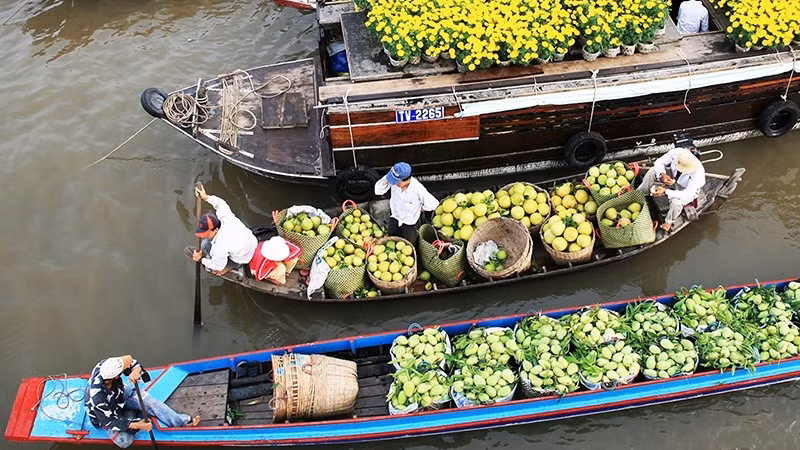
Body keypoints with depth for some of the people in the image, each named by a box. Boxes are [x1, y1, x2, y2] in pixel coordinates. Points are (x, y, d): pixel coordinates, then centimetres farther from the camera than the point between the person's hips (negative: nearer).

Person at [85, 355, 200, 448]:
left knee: (149, 402, -18)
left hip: (120, 393, 5)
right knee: (124, 441, -24)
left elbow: (133, 363, -21)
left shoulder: (107, 366, -32)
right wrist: (136, 425, -39)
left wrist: (135, 371, -45)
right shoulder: (97, 397, -42)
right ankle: (131, 415, 5)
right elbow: (110, 421, -31)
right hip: (105, 414, -4)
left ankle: (184, 421, -9)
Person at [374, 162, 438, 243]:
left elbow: (433, 204, -29)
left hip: (409, 221, -3)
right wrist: (385, 181, -39)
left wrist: (420, 209, -12)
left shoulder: (417, 189, -40)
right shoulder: (393, 180, -30)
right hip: (395, 215, 3)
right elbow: (378, 191, -22)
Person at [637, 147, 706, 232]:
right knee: (653, 171, -19)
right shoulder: (676, 152, -30)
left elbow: (687, 195, -39)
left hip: (686, 189, -4)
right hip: (673, 178, 5)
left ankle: (669, 221, 0)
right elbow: (659, 162, -15)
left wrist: (665, 192, -46)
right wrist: (662, 175, -36)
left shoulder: (698, 172, -40)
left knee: (676, 202, -34)